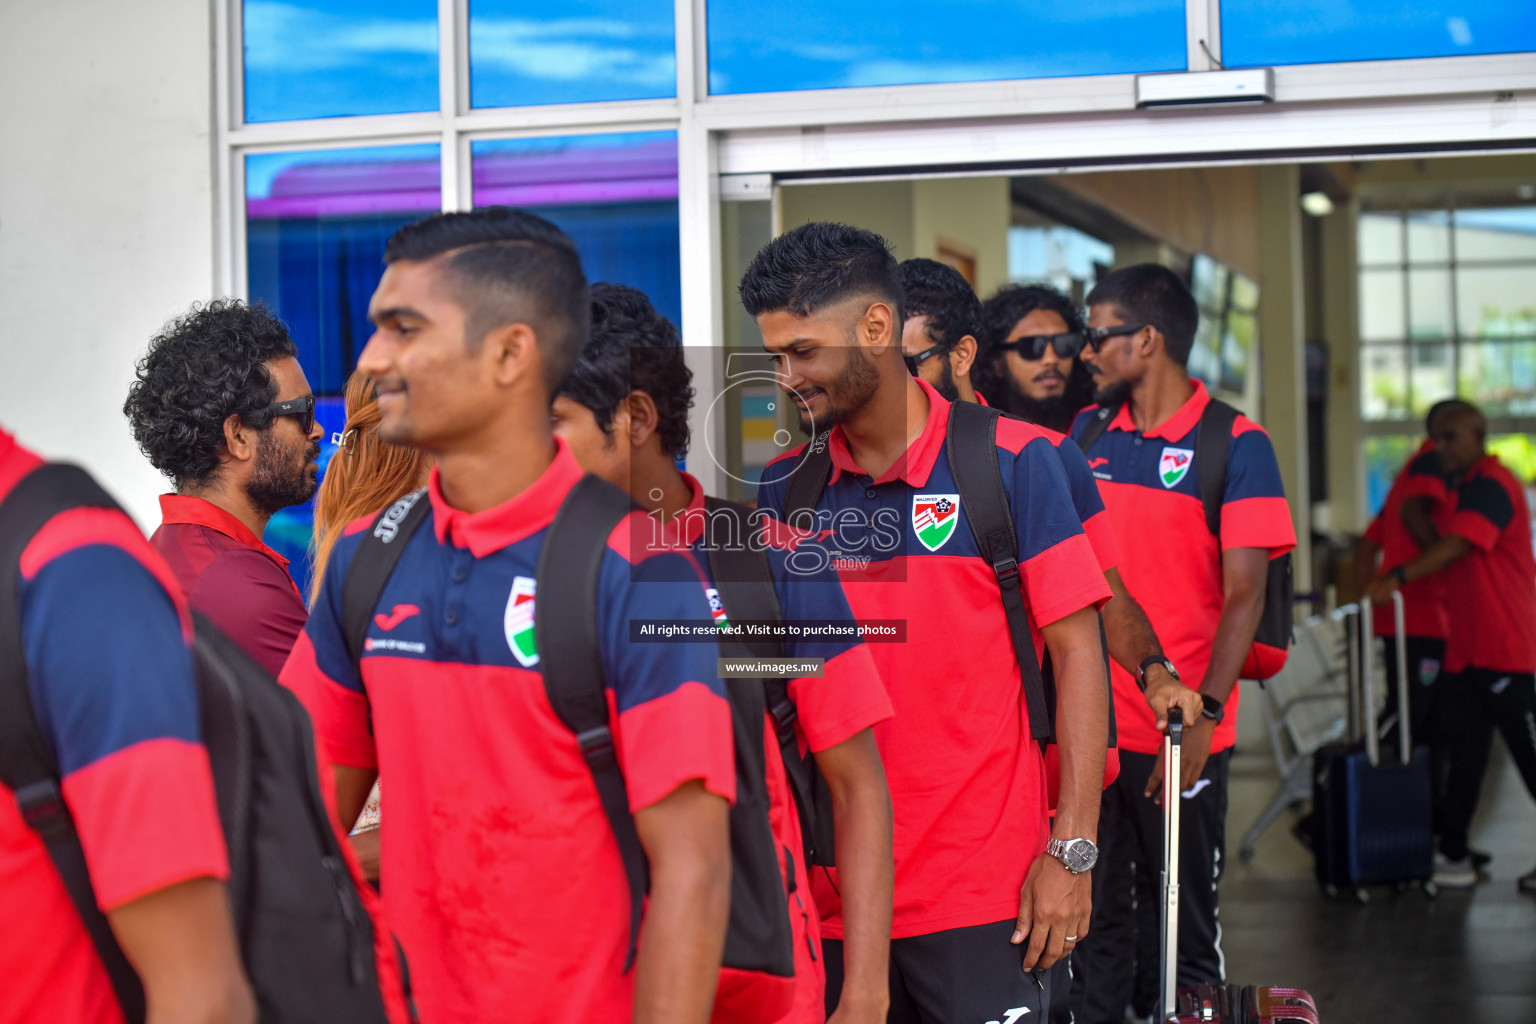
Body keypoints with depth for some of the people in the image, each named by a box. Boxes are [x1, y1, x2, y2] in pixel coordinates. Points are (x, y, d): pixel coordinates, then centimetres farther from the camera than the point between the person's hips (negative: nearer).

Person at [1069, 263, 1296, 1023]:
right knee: (1094, 915, 10)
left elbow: (1244, 593, -10)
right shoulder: (1085, 434, 9)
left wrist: (1205, 712, -20)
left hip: (1181, 734, -4)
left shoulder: (1235, 445, -5)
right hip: (1085, 724, 4)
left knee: (1182, 924, 7)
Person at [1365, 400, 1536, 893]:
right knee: (1463, 754, 8)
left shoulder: (1493, 484, -12)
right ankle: (1453, 856, 11)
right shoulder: (1469, 488, 20)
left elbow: (1456, 545, -25)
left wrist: (1398, 578, -33)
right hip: (1468, 648, 10)